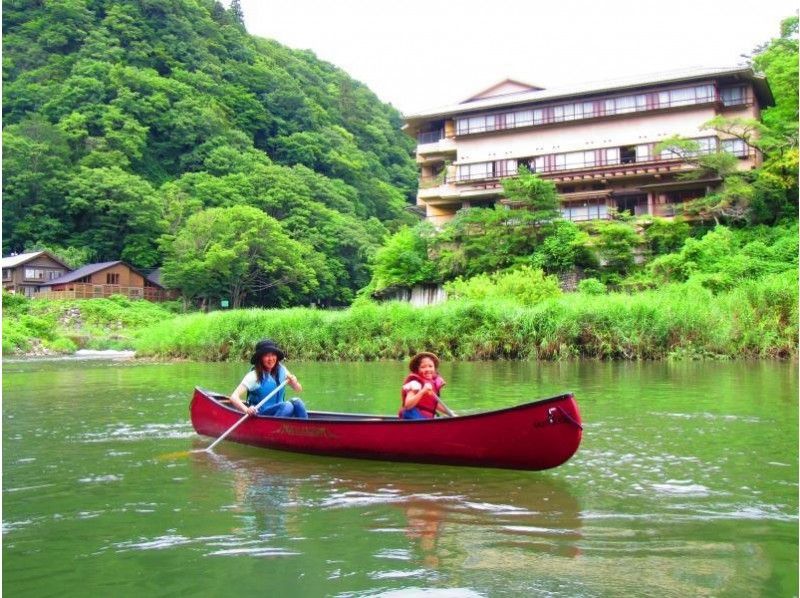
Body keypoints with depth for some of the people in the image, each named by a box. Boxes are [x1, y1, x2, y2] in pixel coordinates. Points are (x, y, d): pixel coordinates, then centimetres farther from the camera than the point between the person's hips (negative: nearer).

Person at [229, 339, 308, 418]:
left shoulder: (280, 370, 2)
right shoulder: (254, 376, -13)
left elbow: (299, 389, 10)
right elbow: (234, 397, -20)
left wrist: (294, 382, -14)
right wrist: (247, 410, -39)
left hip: (279, 413, 5)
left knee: (297, 402, -24)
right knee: (288, 406, -31)